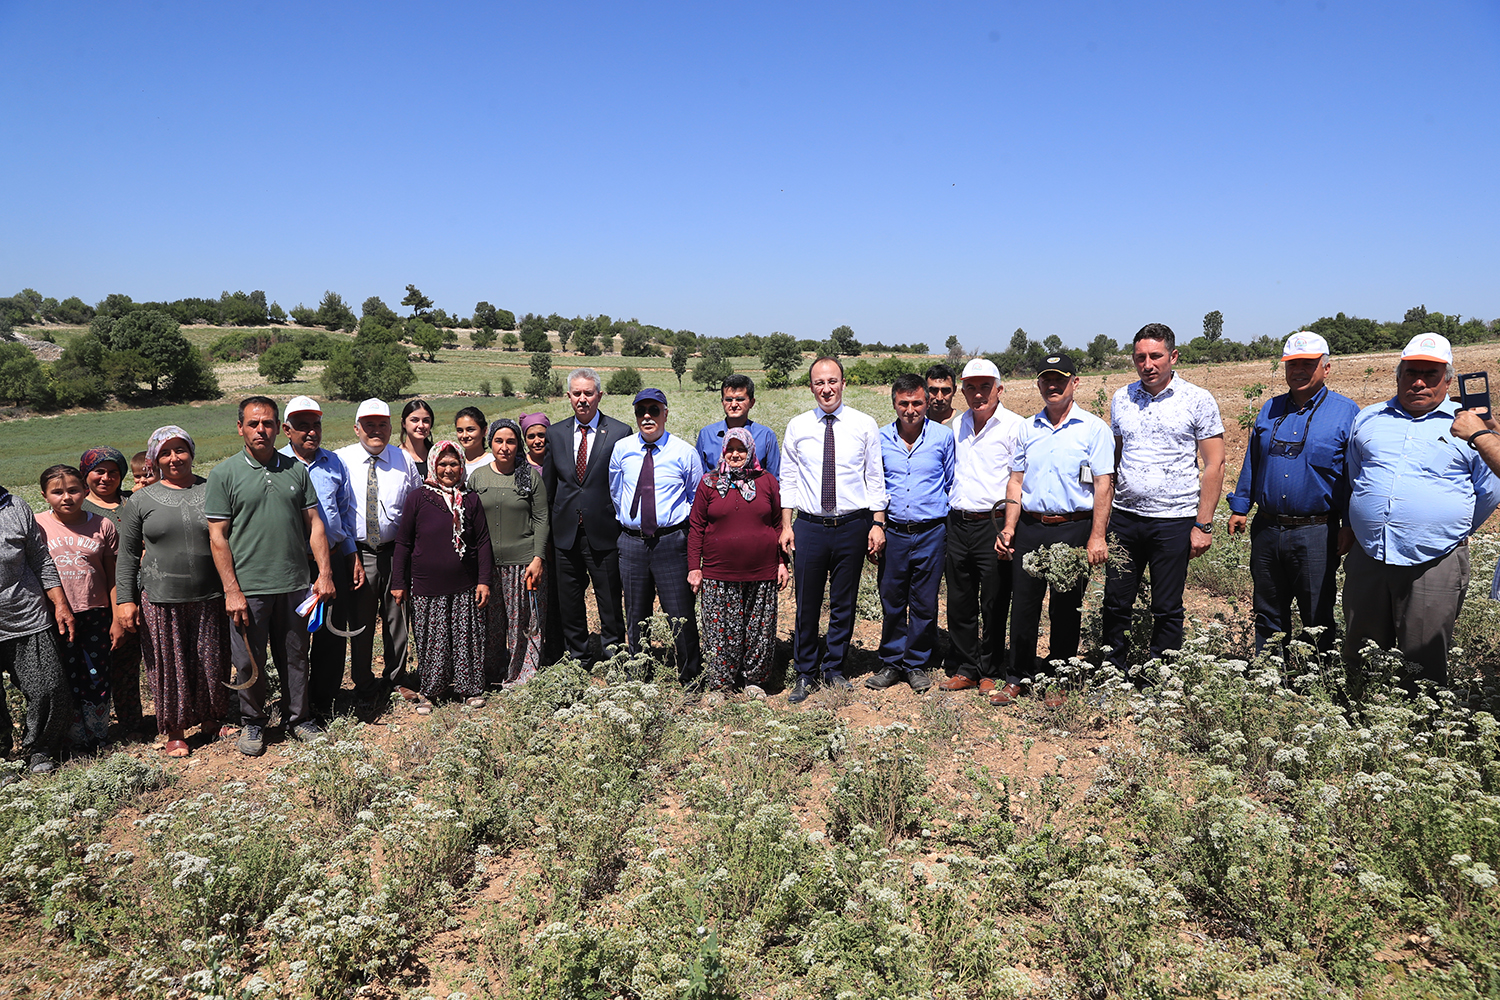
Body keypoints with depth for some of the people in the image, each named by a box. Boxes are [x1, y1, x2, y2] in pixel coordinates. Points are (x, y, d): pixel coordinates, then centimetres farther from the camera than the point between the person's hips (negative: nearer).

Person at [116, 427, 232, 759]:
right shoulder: (142, 501, 3)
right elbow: (128, 554, 6)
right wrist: (125, 600, -1)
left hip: (210, 597, 1)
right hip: (160, 599, -1)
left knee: (213, 662, 9)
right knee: (169, 666, 6)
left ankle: (211, 722, 28)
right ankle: (175, 732, 21)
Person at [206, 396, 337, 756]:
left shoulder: (296, 470, 7)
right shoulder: (224, 473, -2)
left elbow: (313, 523, 10)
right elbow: (218, 536, -4)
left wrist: (325, 572, 1)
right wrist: (231, 590, -9)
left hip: (294, 585, 3)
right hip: (248, 588, -2)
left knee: (296, 658, 12)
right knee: (249, 662, 8)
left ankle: (299, 718, 28)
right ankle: (252, 723, 27)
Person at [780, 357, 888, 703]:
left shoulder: (865, 425, 2)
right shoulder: (797, 427, 4)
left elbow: (875, 478, 3)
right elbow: (788, 479, 6)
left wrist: (877, 524, -3)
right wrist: (786, 525, 1)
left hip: (853, 525, 0)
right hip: (809, 526, 0)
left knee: (844, 604, 10)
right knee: (807, 605, 6)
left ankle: (834, 670, 27)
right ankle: (805, 674, 22)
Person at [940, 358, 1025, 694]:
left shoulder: (1015, 427, -4)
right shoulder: (958, 425, 13)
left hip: (993, 524, -5)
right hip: (958, 524, 5)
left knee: (994, 604, 4)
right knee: (959, 602, 10)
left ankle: (991, 673, 19)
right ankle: (964, 669, 23)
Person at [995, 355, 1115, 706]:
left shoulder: (1093, 429, -1)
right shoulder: (1028, 429, 12)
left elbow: (1103, 485, -5)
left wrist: (1097, 537, -12)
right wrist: (1009, 527, 3)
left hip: (1073, 529, -3)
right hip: (1030, 528, 3)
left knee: (1065, 610, 5)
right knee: (1023, 604, 6)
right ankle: (1018, 677, 19)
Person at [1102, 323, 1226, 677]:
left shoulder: (1198, 400, -3)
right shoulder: (1121, 399, 8)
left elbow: (1214, 465, -3)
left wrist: (1203, 525, -9)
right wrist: (1103, 515, 8)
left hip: (1173, 520, -3)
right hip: (1124, 516, 4)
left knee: (1166, 610, 5)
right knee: (1115, 604, 8)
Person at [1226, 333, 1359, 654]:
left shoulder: (1346, 412, -3)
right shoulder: (1270, 409, 11)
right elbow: (1251, 462, 16)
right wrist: (1239, 507, 12)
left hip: (1316, 534, -4)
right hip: (1267, 529, 4)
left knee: (1318, 621, 7)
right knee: (1268, 617, 13)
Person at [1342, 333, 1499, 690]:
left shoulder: (1466, 426, 4)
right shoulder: (1368, 419, 13)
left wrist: (1453, 530, 9)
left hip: (1434, 565, -3)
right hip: (1367, 559, 3)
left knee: (1424, 663, 5)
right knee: (1360, 659, 12)